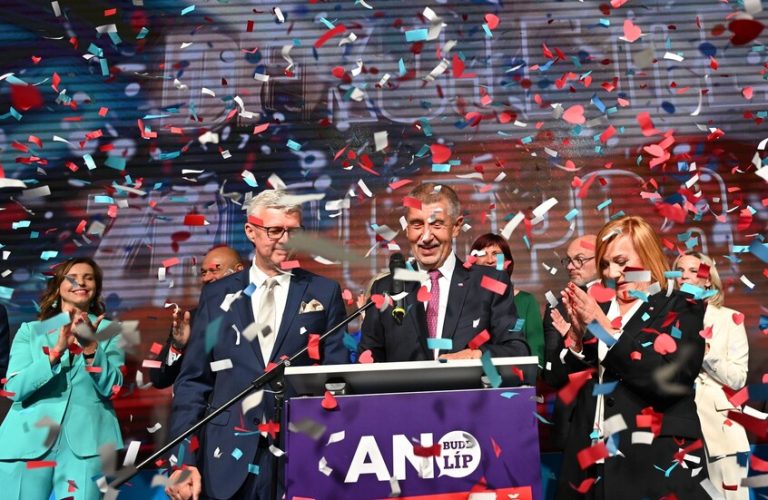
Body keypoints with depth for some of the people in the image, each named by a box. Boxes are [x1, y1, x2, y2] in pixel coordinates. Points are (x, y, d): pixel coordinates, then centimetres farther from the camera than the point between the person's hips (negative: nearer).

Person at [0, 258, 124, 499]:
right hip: (29, 439, 1)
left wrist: (91, 347, -17)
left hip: (86, 441, -1)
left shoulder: (109, 331, 8)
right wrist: (56, 350, -16)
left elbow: (111, 387, -3)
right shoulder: (30, 330, 10)